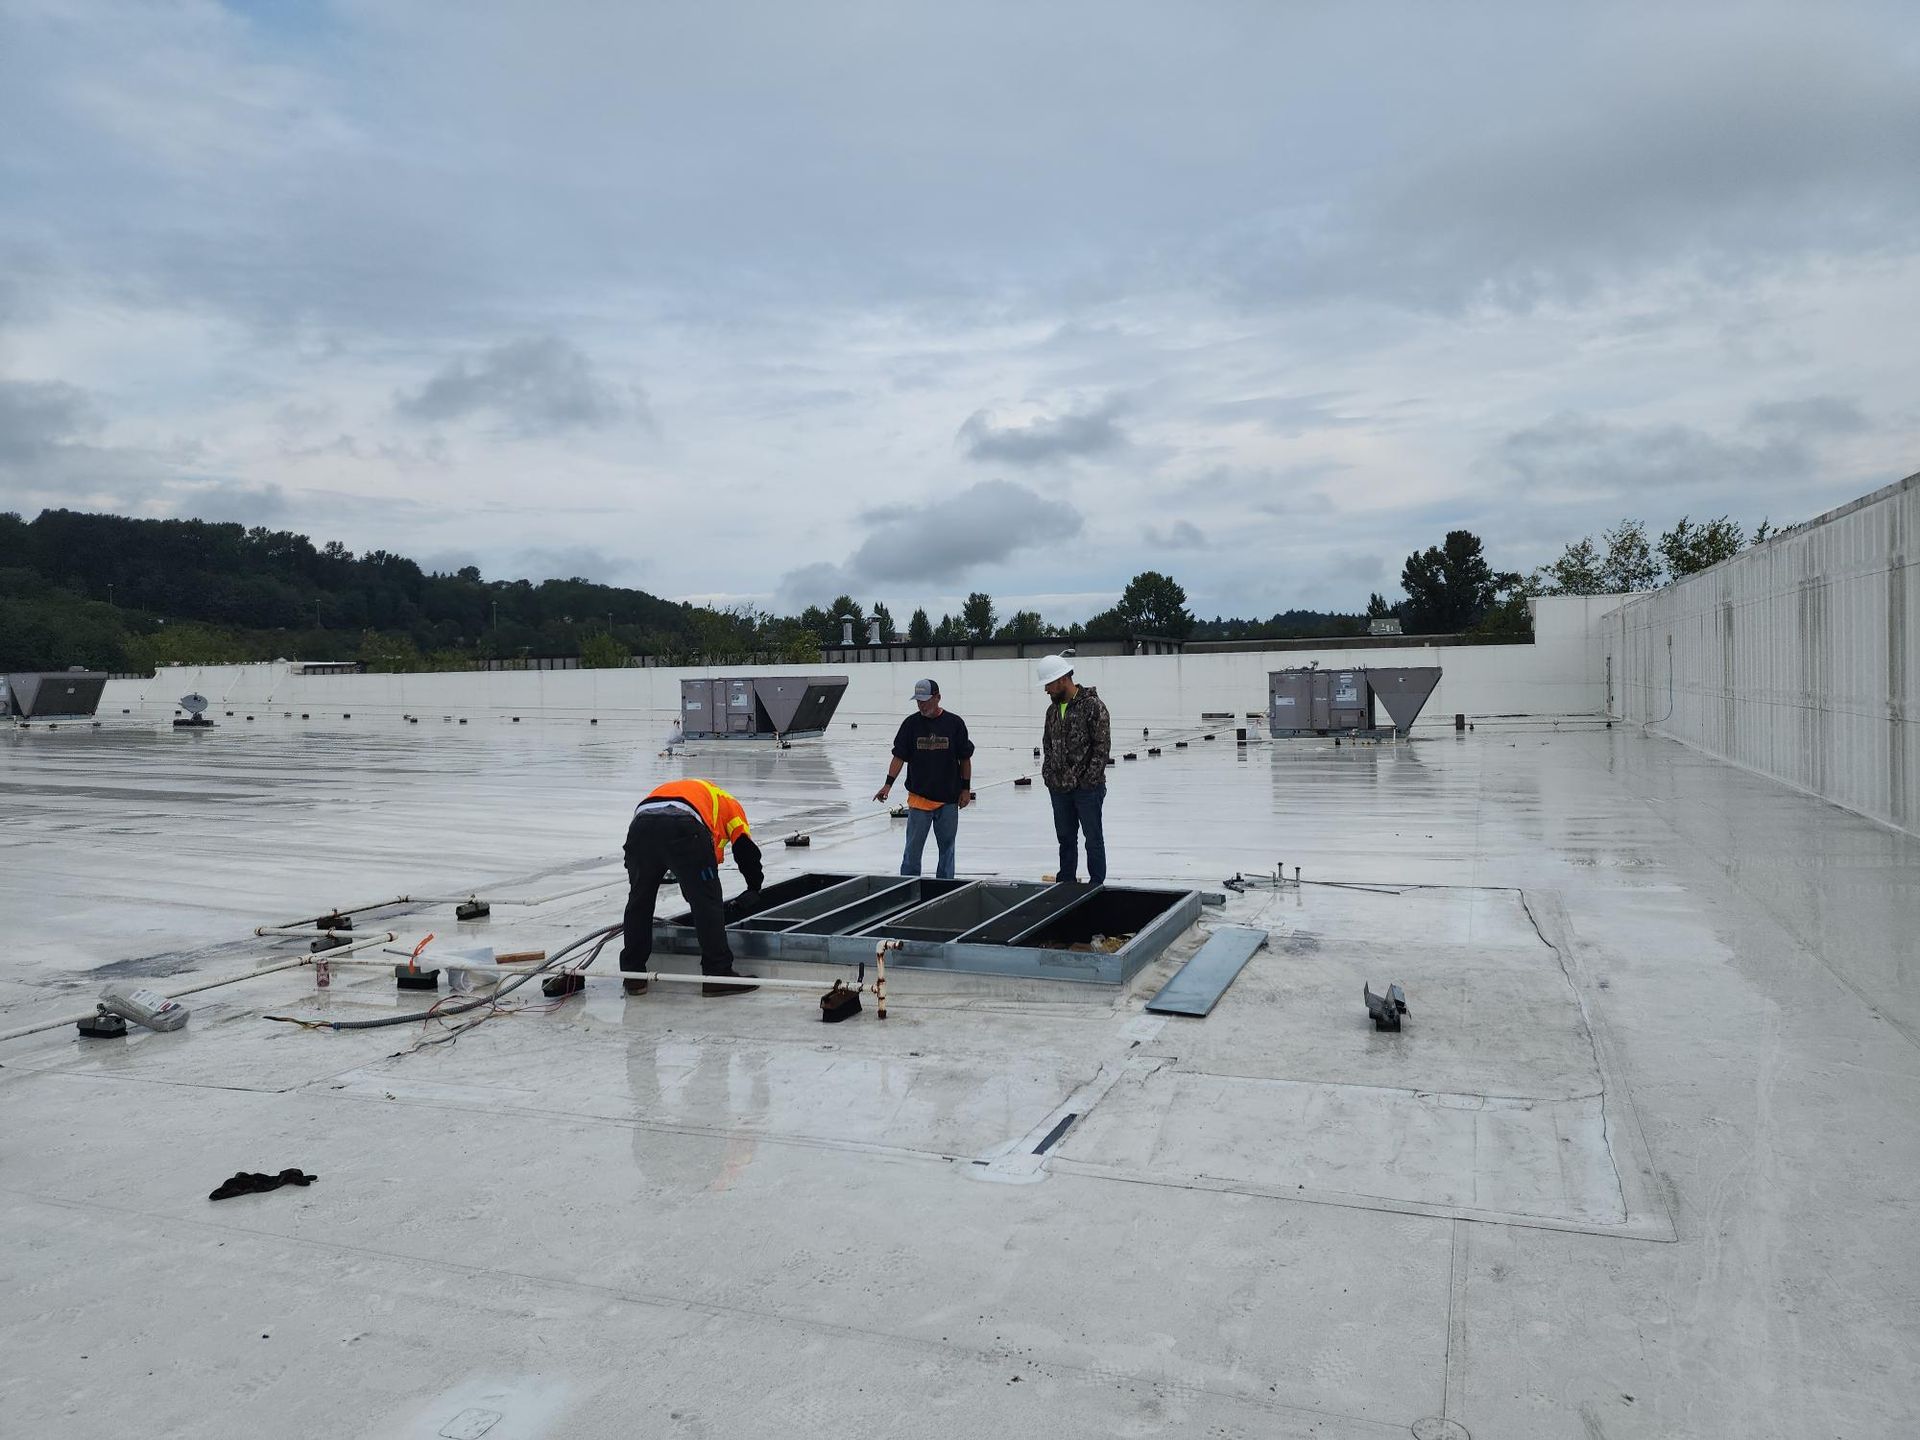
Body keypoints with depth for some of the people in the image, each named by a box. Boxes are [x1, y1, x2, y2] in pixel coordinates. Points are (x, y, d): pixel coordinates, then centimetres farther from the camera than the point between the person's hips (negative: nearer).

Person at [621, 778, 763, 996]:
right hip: (683, 828, -4)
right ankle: (718, 975, 9)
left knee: (639, 901, 21)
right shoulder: (729, 803, 34)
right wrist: (754, 889, 44)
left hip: (640, 823, 5)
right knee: (707, 903, 7)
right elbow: (746, 850, 29)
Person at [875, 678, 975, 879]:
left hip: (949, 797, 0)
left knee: (947, 846, 10)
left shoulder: (954, 723, -2)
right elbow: (899, 757, 0)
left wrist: (966, 789, 2)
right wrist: (888, 784, -10)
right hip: (919, 797, 0)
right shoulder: (911, 723, 0)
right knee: (913, 847, 1)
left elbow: (965, 759, 4)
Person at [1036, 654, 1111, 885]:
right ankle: (1066, 883, 24)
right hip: (1059, 788, 7)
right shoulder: (1053, 709, 11)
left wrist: (1088, 779, -16)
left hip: (1087, 788, -7)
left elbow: (1102, 746, -13)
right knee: (1065, 838, 15)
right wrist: (1048, 775, 6)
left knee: (1093, 838, 3)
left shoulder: (1093, 705, -11)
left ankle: (1097, 885, 11)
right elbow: (1047, 745, 18)